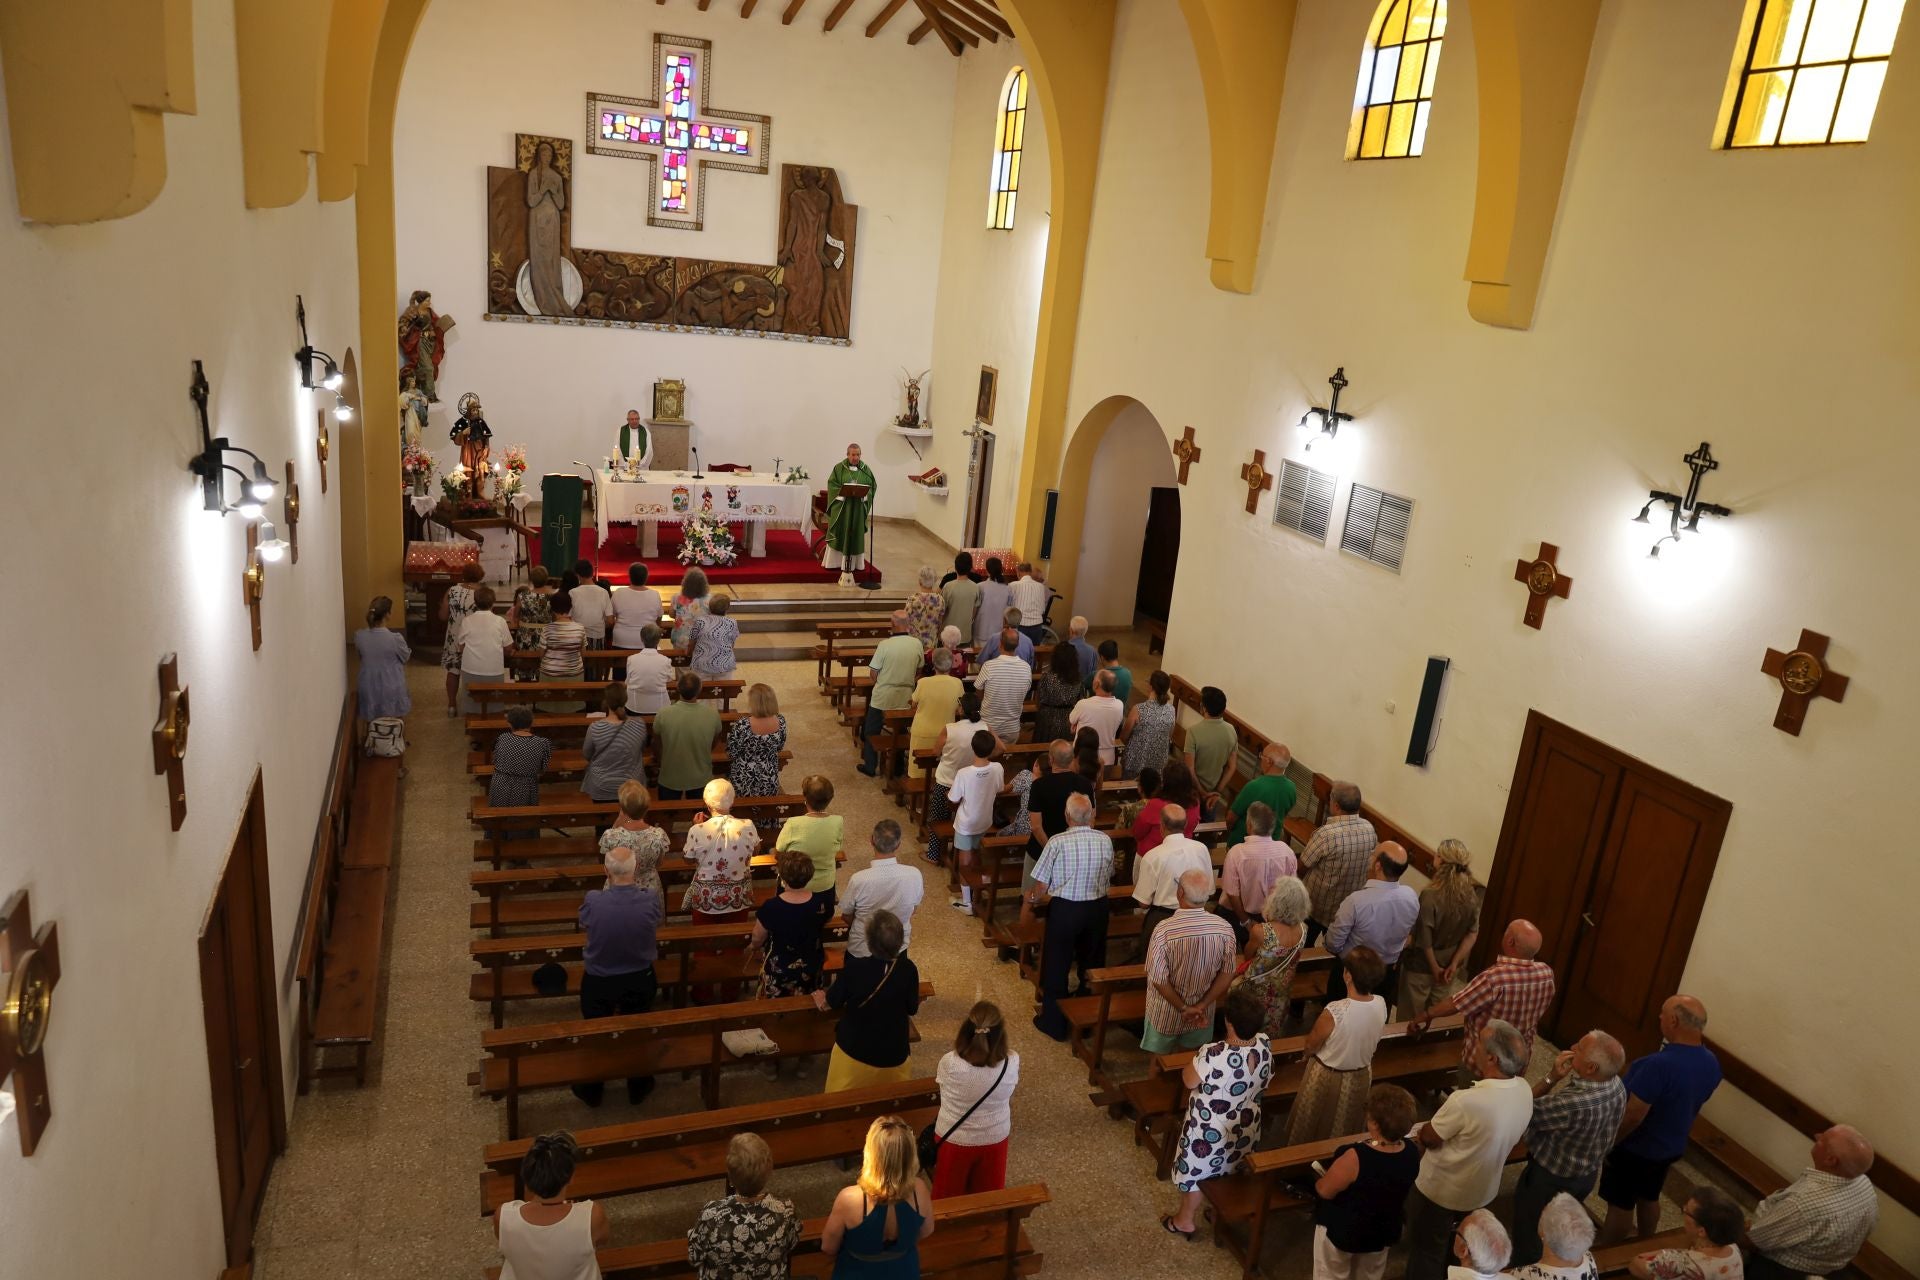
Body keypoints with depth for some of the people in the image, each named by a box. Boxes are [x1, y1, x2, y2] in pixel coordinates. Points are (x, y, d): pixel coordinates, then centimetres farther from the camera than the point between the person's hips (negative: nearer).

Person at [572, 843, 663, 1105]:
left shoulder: (593, 901, -27)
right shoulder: (651, 900, -24)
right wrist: (636, 885, 5)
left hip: (598, 983, -1)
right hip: (640, 982, 1)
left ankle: (591, 1091, 44)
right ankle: (638, 1088, 43)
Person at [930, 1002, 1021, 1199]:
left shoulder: (950, 1062, -31)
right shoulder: (1012, 1062, -25)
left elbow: (938, 1077, -7)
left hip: (954, 1139, -1)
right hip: (995, 1138, 2)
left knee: (949, 1194, 26)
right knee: (988, 1194, 28)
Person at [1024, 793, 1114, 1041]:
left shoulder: (1057, 842, -19)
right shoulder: (1105, 840, -8)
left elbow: (1041, 887, -13)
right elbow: (1108, 877, 5)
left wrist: (1031, 898, 7)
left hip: (1064, 909, -4)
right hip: (1097, 908, 4)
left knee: (1056, 967, 13)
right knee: (1093, 965, 21)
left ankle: (1053, 1023, 24)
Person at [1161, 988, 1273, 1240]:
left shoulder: (1214, 1055, -39)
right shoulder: (1264, 1045, -20)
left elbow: (1189, 1081, -21)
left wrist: (1198, 1058, -7)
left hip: (1210, 1130, -5)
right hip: (1246, 1127, 5)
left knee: (1195, 1172, 20)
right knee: (1231, 1170, 30)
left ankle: (1184, 1221, 40)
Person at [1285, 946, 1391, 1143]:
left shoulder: (1335, 1012, -38)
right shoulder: (1381, 1004, -22)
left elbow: (1311, 1047, -20)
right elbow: (1369, 1038, -2)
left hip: (1327, 1078, -4)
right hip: (1361, 1076, 4)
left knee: (1313, 1128, 24)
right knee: (1346, 1128, 31)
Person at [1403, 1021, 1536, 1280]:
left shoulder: (1466, 1101, -41)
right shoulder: (1524, 1090, -18)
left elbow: (1428, 1138, -22)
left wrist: (1420, 1133, -1)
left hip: (1439, 1191, -6)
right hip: (1482, 1191, 6)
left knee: (1425, 1252, 19)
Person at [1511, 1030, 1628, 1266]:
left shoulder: (1573, 1104, -43)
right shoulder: (1617, 1084, -16)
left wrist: (1551, 1077, -29)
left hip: (1550, 1179, -7)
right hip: (1587, 1175, 7)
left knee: (1529, 1237, 19)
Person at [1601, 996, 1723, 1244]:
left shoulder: (1659, 1064, -36)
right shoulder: (1711, 1063, -9)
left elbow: (1633, 1116, -30)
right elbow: (1691, 1103, 8)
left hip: (1636, 1148, -7)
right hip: (1672, 1146, 7)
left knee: (1621, 1204, 13)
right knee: (1649, 1198, 27)